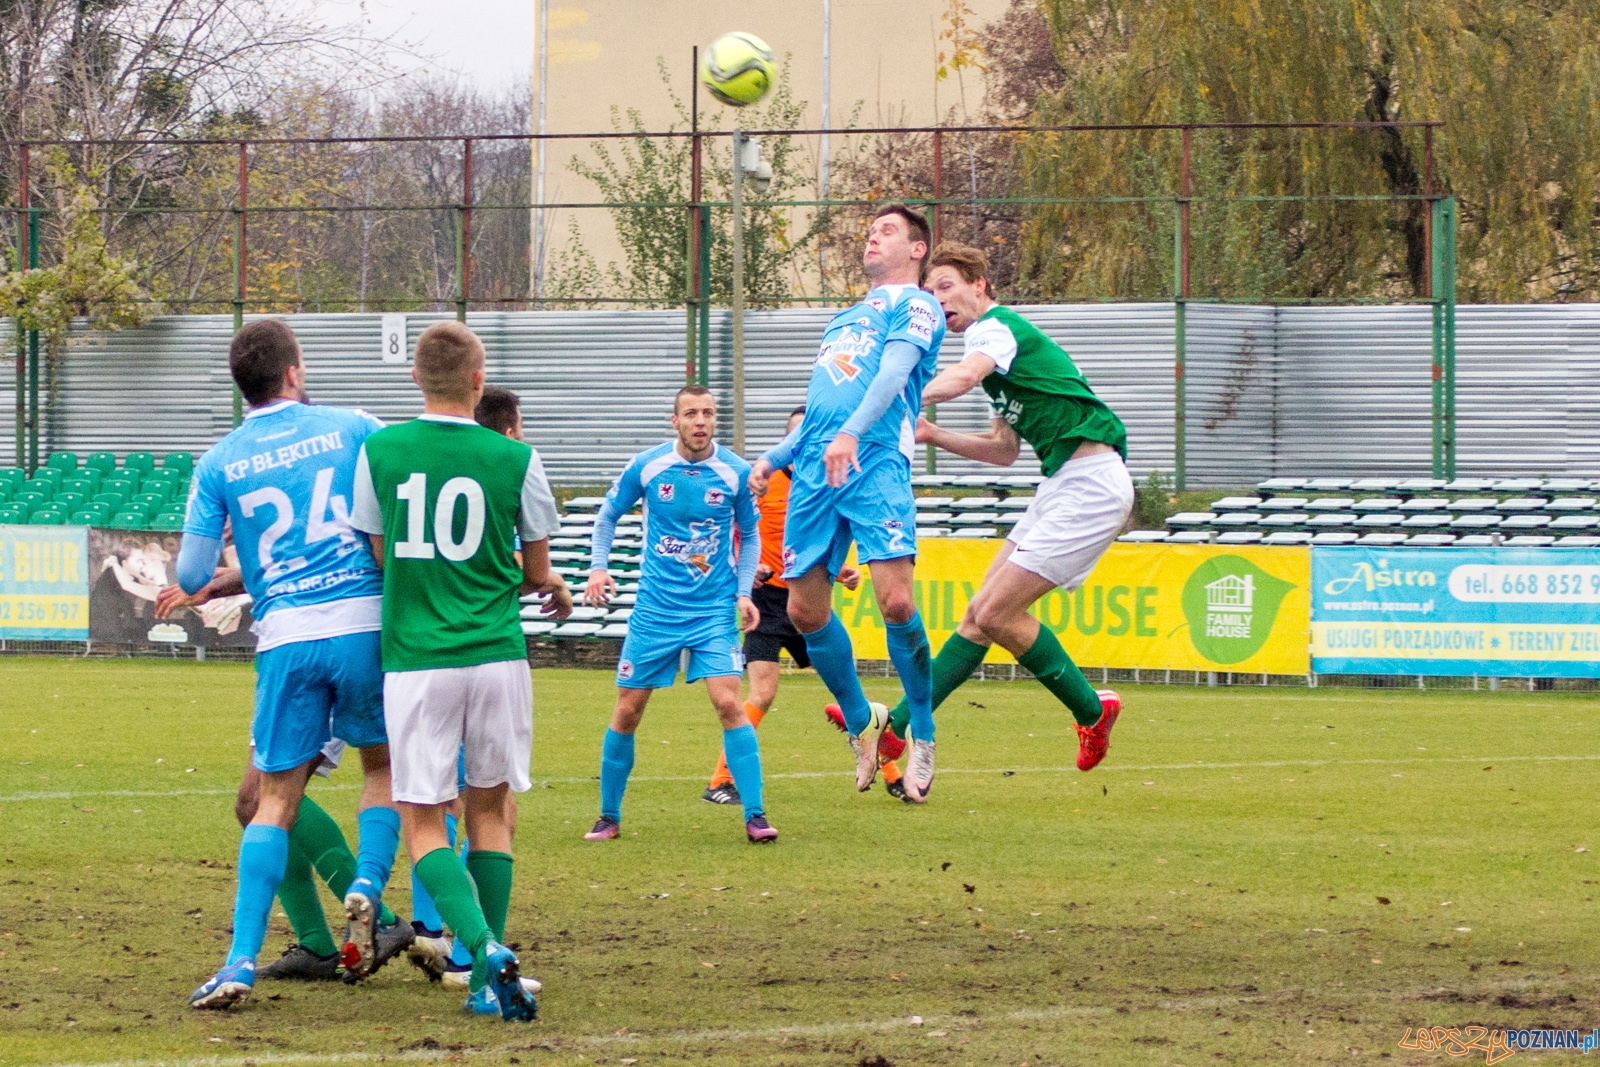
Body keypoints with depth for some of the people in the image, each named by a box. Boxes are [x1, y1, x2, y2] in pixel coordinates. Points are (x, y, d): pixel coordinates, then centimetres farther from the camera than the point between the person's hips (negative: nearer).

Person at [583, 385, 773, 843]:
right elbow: (608, 516, 11)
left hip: (715, 611, -1)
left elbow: (750, 535, 10)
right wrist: (598, 566, -3)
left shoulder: (735, 473, -4)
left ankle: (755, 816, -10)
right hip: (655, 610, 1)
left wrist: (744, 591, -1)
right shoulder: (646, 467, -4)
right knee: (627, 711, 4)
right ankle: (609, 817, 19)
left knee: (728, 703, -16)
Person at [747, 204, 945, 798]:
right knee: (805, 611, 3)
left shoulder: (916, 307, 8)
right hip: (815, 473, 8)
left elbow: (893, 373, -10)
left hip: (876, 462, -8)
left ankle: (923, 733, -4)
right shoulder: (844, 320, 32)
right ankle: (860, 721, 23)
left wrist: (851, 435, -26)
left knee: (895, 600, -20)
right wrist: (774, 459, 18)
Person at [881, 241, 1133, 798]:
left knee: (998, 612, -12)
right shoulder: (1000, 339, 24)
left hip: (1091, 481, -10)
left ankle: (1091, 710, 4)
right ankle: (899, 726, 2)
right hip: (1061, 486, 10)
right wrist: (931, 434, 16)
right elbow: (1005, 450, 27)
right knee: (980, 616, 5)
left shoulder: (996, 327, -7)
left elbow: (963, 377, -31)